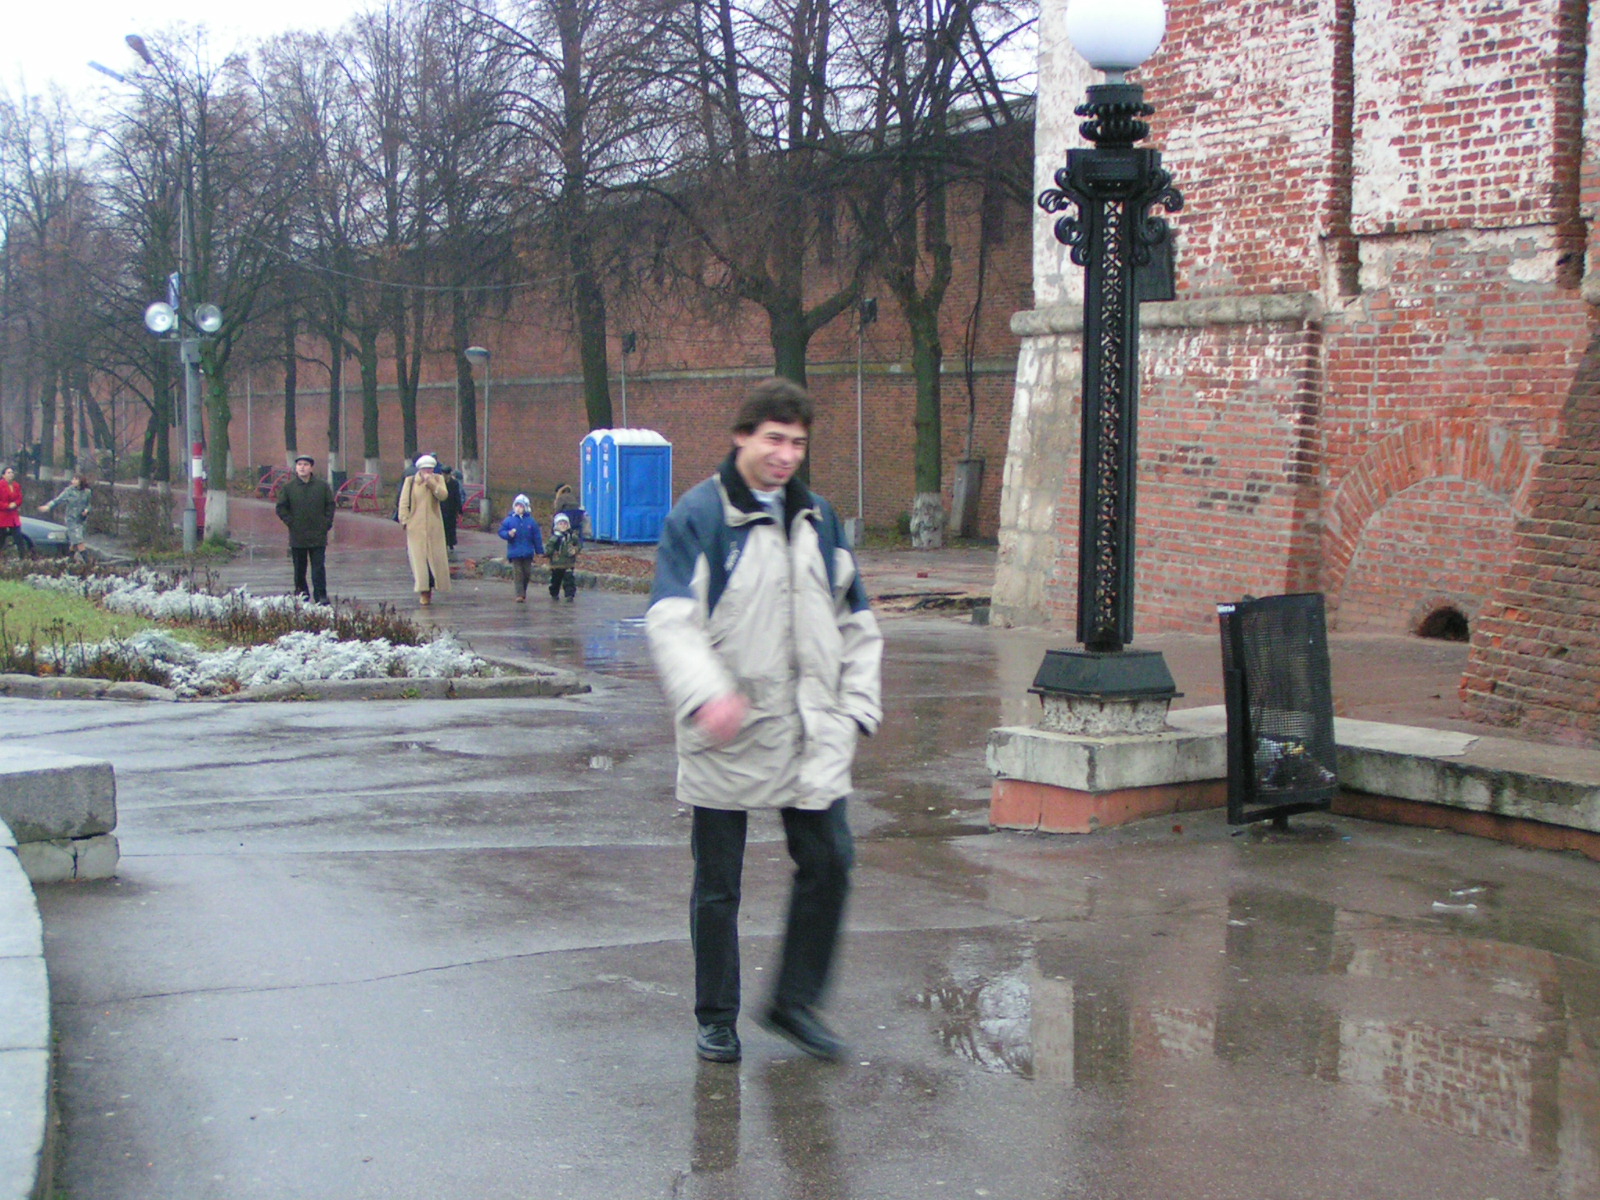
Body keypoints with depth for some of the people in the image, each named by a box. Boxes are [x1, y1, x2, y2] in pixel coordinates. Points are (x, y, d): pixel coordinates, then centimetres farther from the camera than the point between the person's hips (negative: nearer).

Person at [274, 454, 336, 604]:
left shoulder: (322, 486, 2)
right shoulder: (288, 487, 1)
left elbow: (331, 506, 9)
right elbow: (281, 508, 7)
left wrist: (326, 523, 0)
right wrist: (291, 523, -2)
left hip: (318, 536, -1)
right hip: (297, 537, 1)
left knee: (318, 567, -4)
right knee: (299, 568, 9)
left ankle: (321, 595, -2)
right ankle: (301, 593, 20)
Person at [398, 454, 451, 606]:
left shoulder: (438, 480, 7)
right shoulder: (410, 481, 3)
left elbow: (443, 495, -10)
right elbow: (404, 503, 3)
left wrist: (431, 482, -17)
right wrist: (405, 520, -7)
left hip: (434, 527, 2)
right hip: (416, 527, -2)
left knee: (435, 558, 4)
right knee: (418, 559, -8)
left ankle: (430, 588, 18)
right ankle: (423, 591, -10)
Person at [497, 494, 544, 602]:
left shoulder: (531, 521, 2)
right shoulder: (509, 520, -1)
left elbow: (537, 537, 5)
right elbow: (501, 531, 3)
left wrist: (540, 551, 5)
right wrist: (508, 534, -19)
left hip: (527, 552, 2)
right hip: (514, 552, -2)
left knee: (527, 573, 9)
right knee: (518, 574, -6)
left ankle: (523, 593, 26)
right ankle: (520, 595, -8)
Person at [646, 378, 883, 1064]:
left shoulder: (818, 518, 12)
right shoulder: (698, 517, -6)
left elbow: (854, 622, 20)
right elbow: (670, 620, -17)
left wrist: (856, 706, 11)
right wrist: (707, 693, -33)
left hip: (811, 735, 5)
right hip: (726, 736, -4)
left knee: (828, 861, 0)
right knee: (717, 883, 5)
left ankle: (794, 1001, 18)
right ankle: (715, 1019, 20)